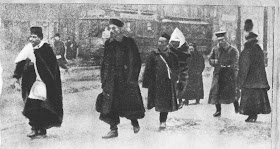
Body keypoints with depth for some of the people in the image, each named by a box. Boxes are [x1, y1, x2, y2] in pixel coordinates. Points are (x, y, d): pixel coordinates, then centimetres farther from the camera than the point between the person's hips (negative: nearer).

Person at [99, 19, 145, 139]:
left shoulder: (129, 42, -2)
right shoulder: (108, 44, 8)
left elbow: (136, 61, -2)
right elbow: (105, 63, 10)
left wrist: (133, 77, -9)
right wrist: (104, 79, 4)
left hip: (127, 78, -3)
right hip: (112, 80, 3)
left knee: (130, 101, 2)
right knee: (111, 103, -2)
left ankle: (134, 122, 27)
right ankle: (113, 130, 4)